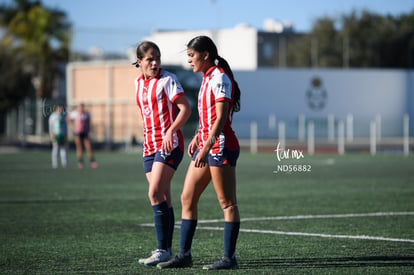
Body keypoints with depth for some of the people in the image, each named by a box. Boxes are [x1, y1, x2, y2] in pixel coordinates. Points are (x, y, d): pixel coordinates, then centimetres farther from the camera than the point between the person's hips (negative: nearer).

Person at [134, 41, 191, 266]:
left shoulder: (167, 79, -8)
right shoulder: (138, 82, 13)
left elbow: (185, 108, -13)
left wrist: (170, 131, -23)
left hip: (169, 144, -7)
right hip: (149, 146, 7)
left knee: (155, 193, -16)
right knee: (163, 198, 7)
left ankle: (163, 250, -15)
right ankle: (166, 250, 9)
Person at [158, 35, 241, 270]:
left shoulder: (220, 78, -13)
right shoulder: (208, 78, 16)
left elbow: (221, 118, -21)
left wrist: (206, 147, -26)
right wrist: (198, 137, 22)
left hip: (221, 146, -10)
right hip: (206, 145, 10)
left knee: (227, 203, -4)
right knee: (187, 198, 8)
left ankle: (230, 258, 0)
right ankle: (184, 255, 12)